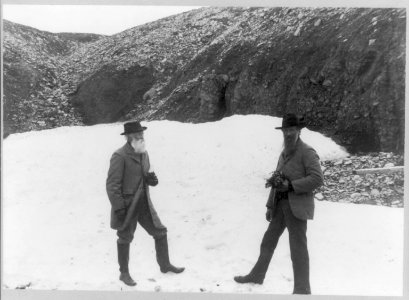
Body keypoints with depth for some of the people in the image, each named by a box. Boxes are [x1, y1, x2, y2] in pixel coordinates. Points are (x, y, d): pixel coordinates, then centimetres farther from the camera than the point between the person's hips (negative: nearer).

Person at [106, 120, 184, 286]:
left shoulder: (144, 154, 8)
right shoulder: (119, 156, -17)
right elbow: (112, 185, -17)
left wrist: (151, 179, -2)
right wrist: (119, 208, -19)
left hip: (144, 203, 7)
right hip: (127, 205, -7)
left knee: (160, 232, 10)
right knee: (125, 239, 9)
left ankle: (165, 265, 30)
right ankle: (124, 273, 30)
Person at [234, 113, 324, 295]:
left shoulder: (307, 152, -8)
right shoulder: (284, 153, 16)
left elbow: (317, 179, -16)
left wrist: (290, 185, -20)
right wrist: (270, 206, 15)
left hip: (297, 205, -8)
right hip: (280, 205, 8)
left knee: (298, 248, -2)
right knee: (268, 241, 17)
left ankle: (302, 290, 11)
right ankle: (257, 275, 34)